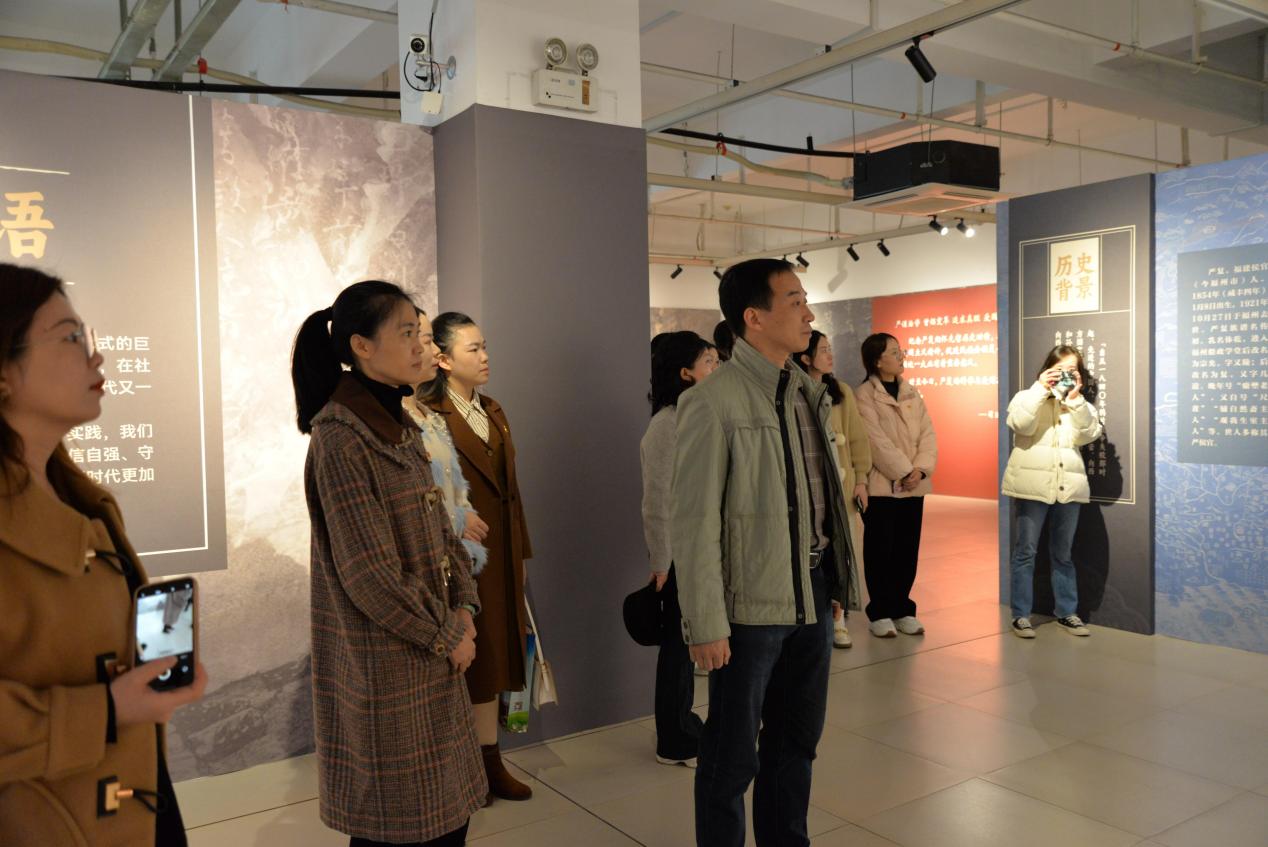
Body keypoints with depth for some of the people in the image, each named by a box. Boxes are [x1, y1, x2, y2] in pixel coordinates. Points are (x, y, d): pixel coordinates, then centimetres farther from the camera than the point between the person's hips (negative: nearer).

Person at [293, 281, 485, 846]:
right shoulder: (341, 440, -19)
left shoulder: (400, 429, 8)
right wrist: (445, 636, -11)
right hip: (382, 665, -8)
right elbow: (370, 575, -21)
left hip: (432, 654, 8)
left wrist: (462, 607, -1)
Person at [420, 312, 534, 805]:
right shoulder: (428, 415, -13)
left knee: (491, 656, 14)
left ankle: (491, 764, 26)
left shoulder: (493, 413, 12)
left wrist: (520, 552, 13)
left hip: (497, 558, 7)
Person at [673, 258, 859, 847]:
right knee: (734, 756, 9)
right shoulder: (712, 403, -15)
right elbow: (694, 524, -16)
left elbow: (826, 489, 12)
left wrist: (840, 577, 11)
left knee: (797, 741, 21)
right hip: (753, 601, -7)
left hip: (814, 589, 7)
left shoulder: (809, 391, 8)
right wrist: (706, 625, -15)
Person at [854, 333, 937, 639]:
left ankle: (903, 609, 20)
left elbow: (927, 434, 4)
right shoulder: (864, 395, -5)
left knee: (908, 550, 8)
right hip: (881, 485, -5)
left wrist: (921, 469, -11)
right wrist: (904, 472, -16)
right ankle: (880, 612, 12)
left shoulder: (912, 393, 12)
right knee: (880, 550, 2)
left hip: (914, 485, 5)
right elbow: (877, 441, -14)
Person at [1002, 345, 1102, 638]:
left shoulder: (1081, 405, 14)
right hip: (1034, 485, -3)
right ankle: (1020, 615, 6)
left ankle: (1066, 613, 23)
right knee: (1026, 550, 0)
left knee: (1062, 553, 13)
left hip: (1068, 486, 4)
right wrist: (1041, 389, -15)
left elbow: (1089, 434, -5)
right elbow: (1020, 425, -15)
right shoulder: (1027, 397, 5)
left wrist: (1075, 399, -12)